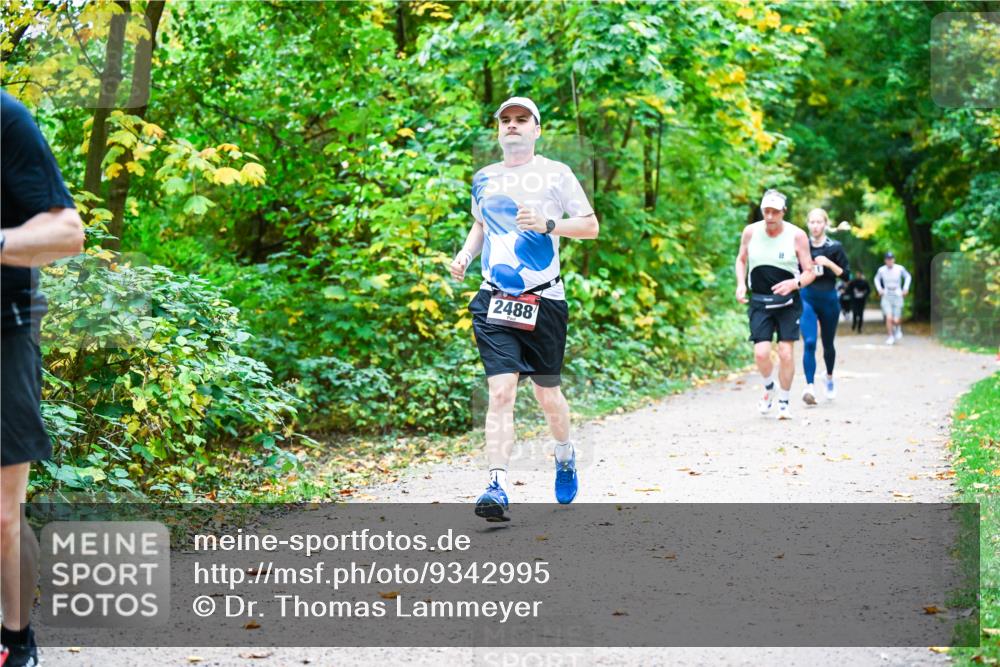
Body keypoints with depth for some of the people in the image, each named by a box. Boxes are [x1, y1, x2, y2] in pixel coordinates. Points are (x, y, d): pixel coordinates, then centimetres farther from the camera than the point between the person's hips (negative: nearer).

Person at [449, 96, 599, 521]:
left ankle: (565, 455, 40)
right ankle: (498, 488, -18)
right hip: (494, 300, 2)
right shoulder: (484, 179, 13)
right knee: (500, 393, -13)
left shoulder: (555, 174, 2)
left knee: (547, 395, 9)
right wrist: (464, 255, 10)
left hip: (543, 301, -1)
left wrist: (547, 224, -14)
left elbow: (591, 226, 2)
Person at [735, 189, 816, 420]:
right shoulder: (751, 232, -2)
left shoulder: (797, 236, -8)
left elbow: (810, 272, -4)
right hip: (759, 302, 1)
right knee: (761, 353, -11)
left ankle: (784, 402, 12)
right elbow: (741, 260, 16)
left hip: (788, 302, -1)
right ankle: (768, 389, 20)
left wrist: (795, 283, -25)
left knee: (786, 353, -7)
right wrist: (741, 284, -1)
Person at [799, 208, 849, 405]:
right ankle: (810, 387, -23)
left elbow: (845, 274, -2)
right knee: (809, 343, -17)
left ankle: (829, 377, 42)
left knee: (828, 344, 15)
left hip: (829, 300, 0)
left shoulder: (835, 247, -1)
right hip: (807, 299, 0)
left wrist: (829, 263, -15)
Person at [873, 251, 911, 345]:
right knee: (889, 318, -14)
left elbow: (907, 276, 12)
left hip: (897, 296, -1)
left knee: (896, 320, -3)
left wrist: (906, 288, 4)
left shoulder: (899, 269, -9)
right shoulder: (881, 270, -5)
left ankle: (898, 329, 33)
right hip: (886, 296, 1)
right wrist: (879, 289, 5)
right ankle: (891, 337, 3)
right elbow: (877, 279, 17)